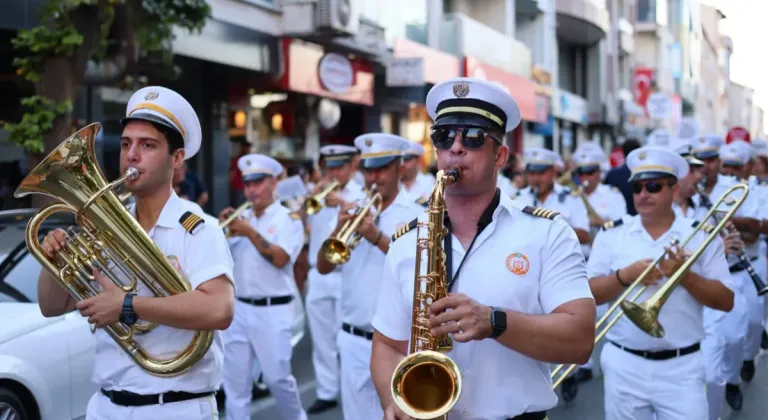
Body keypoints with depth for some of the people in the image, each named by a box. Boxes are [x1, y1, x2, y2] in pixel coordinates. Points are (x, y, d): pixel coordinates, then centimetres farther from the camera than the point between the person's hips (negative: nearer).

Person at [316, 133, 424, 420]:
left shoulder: (416, 215, -3)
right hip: (354, 341, 4)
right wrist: (338, 230, -13)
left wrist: (378, 238, -25)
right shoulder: (352, 212, 10)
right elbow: (323, 267, 4)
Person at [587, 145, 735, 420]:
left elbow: (726, 302, -1)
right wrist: (624, 276, -16)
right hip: (624, 365, 1)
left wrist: (684, 275, -15)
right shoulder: (611, 234, 4)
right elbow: (589, 294, 0)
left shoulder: (702, 236, 2)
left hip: (682, 368, -1)